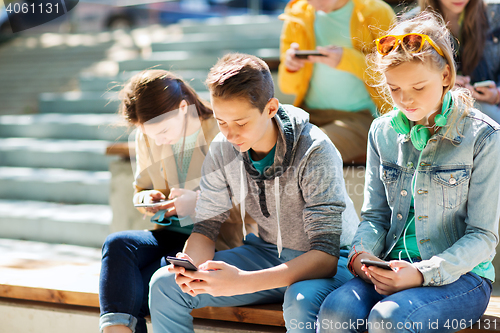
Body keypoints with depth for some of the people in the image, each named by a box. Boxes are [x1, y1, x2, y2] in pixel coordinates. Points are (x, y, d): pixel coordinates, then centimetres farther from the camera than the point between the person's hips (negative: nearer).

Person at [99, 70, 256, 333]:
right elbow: (141, 189, 23)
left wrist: (200, 203, -23)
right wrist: (148, 198, -2)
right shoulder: (146, 140, 7)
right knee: (117, 244, -26)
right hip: (173, 235, 6)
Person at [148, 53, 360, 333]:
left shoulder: (315, 152, -25)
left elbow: (325, 256, -30)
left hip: (333, 260, -5)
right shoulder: (222, 150, -8)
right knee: (164, 285, -8)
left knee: (302, 302, -40)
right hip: (269, 254, 6)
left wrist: (242, 282, -41)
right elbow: (205, 226, 1)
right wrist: (193, 265, -24)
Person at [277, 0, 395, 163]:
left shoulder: (377, 13, 0)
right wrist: (290, 69, -9)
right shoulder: (296, 17, 11)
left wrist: (347, 60, -19)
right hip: (309, 113, 5)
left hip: (360, 115, -4)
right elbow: (289, 88, 15)